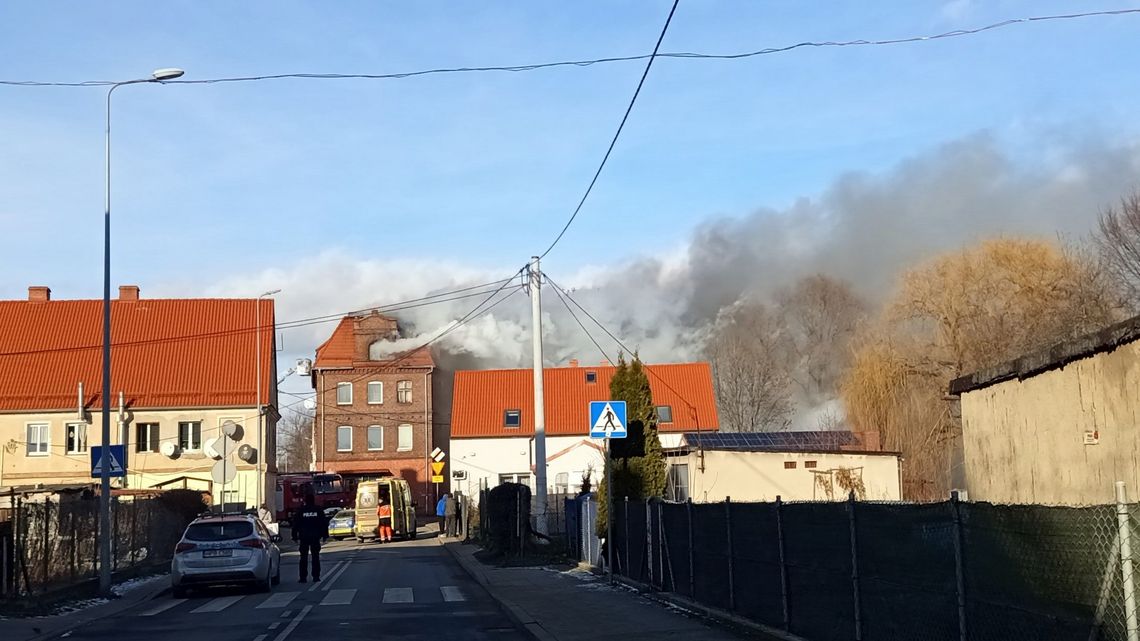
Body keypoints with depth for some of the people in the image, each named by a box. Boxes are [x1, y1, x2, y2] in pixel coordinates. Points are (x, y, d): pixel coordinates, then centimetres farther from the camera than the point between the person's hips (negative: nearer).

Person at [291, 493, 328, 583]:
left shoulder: (300, 511, 0)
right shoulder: (318, 510, 3)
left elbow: (295, 525, 1)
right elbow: (324, 524, 5)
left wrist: (295, 537, 7)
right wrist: (325, 535, 10)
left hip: (304, 538, -1)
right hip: (315, 537, 1)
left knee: (304, 557, 3)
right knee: (315, 557, 5)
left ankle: (303, 577, -1)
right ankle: (316, 577, 2)